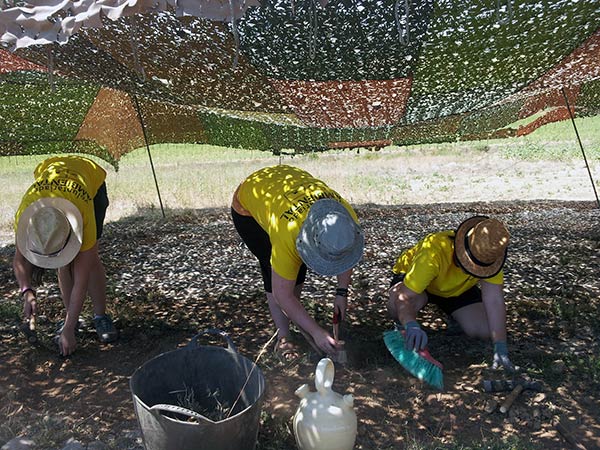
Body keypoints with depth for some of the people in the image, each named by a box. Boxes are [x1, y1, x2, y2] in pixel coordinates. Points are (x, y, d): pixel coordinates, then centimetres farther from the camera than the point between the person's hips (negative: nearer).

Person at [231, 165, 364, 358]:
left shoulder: (347, 216, -29)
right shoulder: (287, 235, -44)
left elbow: (347, 251, -5)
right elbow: (282, 295, -32)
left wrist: (342, 292, -7)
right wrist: (316, 332, -28)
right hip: (248, 204, -5)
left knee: (298, 267, 0)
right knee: (275, 272, -16)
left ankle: (292, 318, 21)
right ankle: (283, 337, -2)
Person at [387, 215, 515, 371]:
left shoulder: (489, 255, -29)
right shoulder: (434, 252, -43)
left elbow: (495, 301, -28)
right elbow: (404, 296, -46)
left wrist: (500, 347, -34)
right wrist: (411, 325, -66)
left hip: (458, 289, 4)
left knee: (485, 330, -13)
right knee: (397, 307, -38)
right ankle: (406, 329, 0)